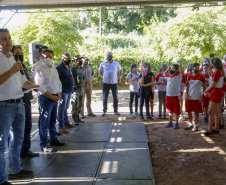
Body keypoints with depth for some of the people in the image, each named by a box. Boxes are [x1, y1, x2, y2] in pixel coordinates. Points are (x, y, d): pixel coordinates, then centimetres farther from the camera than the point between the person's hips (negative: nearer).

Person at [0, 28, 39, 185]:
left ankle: (15, 169, 33)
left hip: (19, 104, 8)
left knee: (18, 139, 17)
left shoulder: (15, 60, 14)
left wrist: (34, 86, 1)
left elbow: (23, 81, 18)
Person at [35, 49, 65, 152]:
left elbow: (58, 83, 21)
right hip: (45, 98, -7)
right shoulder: (40, 69, -8)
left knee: (53, 121, 16)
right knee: (45, 121, -6)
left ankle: (53, 139, 28)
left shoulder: (54, 69, 16)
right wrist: (52, 96, -14)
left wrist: (59, 94, 4)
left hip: (55, 98, 7)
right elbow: (40, 87, -15)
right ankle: (43, 144, 1)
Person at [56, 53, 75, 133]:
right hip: (63, 91, -9)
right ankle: (61, 127, 2)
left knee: (66, 108, 17)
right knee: (62, 108, -3)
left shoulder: (68, 67, 14)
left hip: (69, 91, 9)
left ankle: (66, 123, 28)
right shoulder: (59, 67, -14)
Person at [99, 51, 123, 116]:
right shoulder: (103, 64, 3)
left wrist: (119, 77, 5)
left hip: (114, 82, 1)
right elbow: (100, 73, 14)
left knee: (115, 97, 6)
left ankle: (115, 111, 16)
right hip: (106, 83, -1)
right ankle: (104, 111, 16)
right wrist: (105, 77, 6)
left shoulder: (116, 63, 6)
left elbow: (121, 70, 18)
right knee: (105, 98, 4)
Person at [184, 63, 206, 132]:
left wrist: (202, 96, -11)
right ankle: (190, 124, 24)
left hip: (197, 98, -4)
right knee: (189, 111, 9)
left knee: (196, 112, 2)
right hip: (189, 97, 5)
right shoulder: (190, 77, 9)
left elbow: (204, 87, -4)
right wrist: (186, 94, 0)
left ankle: (195, 125, 12)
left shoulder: (201, 77, -4)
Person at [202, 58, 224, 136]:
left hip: (216, 93, -10)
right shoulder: (221, 72, 13)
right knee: (216, 112, 14)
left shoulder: (217, 72, -16)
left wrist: (206, 90, -2)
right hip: (218, 92, 10)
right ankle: (216, 129, 22)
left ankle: (209, 131, -10)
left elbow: (213, 85, -16)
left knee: (210, 112, -11)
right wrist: (208, 89, 10)